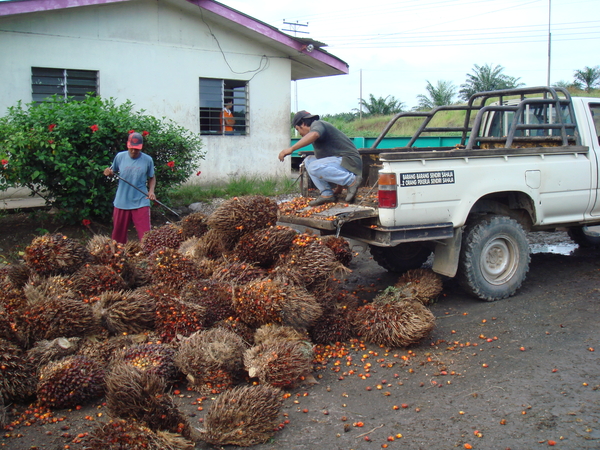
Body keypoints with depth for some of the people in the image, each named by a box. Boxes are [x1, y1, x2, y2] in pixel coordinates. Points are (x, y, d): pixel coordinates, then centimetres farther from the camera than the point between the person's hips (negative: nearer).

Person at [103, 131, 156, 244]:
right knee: (118, 235, 13)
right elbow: (113, 171, 13)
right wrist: (109, 172, -11)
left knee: (145, 235, -6)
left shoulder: (148, 160, -4)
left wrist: (151, 190, -9)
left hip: (141, 202, -2)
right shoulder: (120, 156, -1)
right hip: (121, 202, 2)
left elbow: (151, 178, 9)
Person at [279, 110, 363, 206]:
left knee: (314, 167, -26)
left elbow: (314, 135, -34)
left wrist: (291, 149, -35)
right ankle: (326, 194, 0)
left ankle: (352, 180, -17)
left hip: (349, 161, -10)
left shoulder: (317, 124, -5)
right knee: (309, 160, 11)